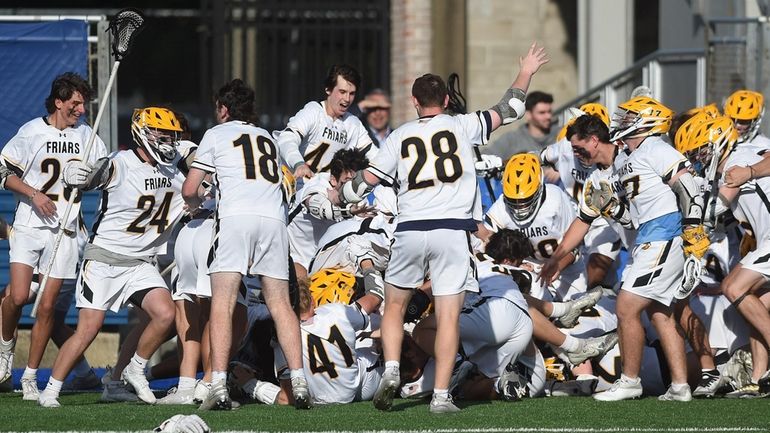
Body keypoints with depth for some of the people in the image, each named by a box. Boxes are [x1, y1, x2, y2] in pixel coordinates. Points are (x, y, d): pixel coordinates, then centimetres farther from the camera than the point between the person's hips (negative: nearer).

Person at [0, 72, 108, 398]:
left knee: (47, 306, -1)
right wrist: (34, 194, -13)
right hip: (29, 225, -3)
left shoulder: (86, 136, 8)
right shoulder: (32, 132, -2)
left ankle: (30, 376, 8)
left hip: (65, 230, 3)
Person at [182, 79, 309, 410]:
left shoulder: (216, 134, 14)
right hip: (274, 218, 4)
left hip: (236, 217, -4)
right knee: (280, 304, 7)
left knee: (223, 303, -6)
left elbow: (190, 190, 12)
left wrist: (195, 202, 35)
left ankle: (219, 386, -17)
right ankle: (299, 383, -4)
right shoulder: (269, 139, 28)